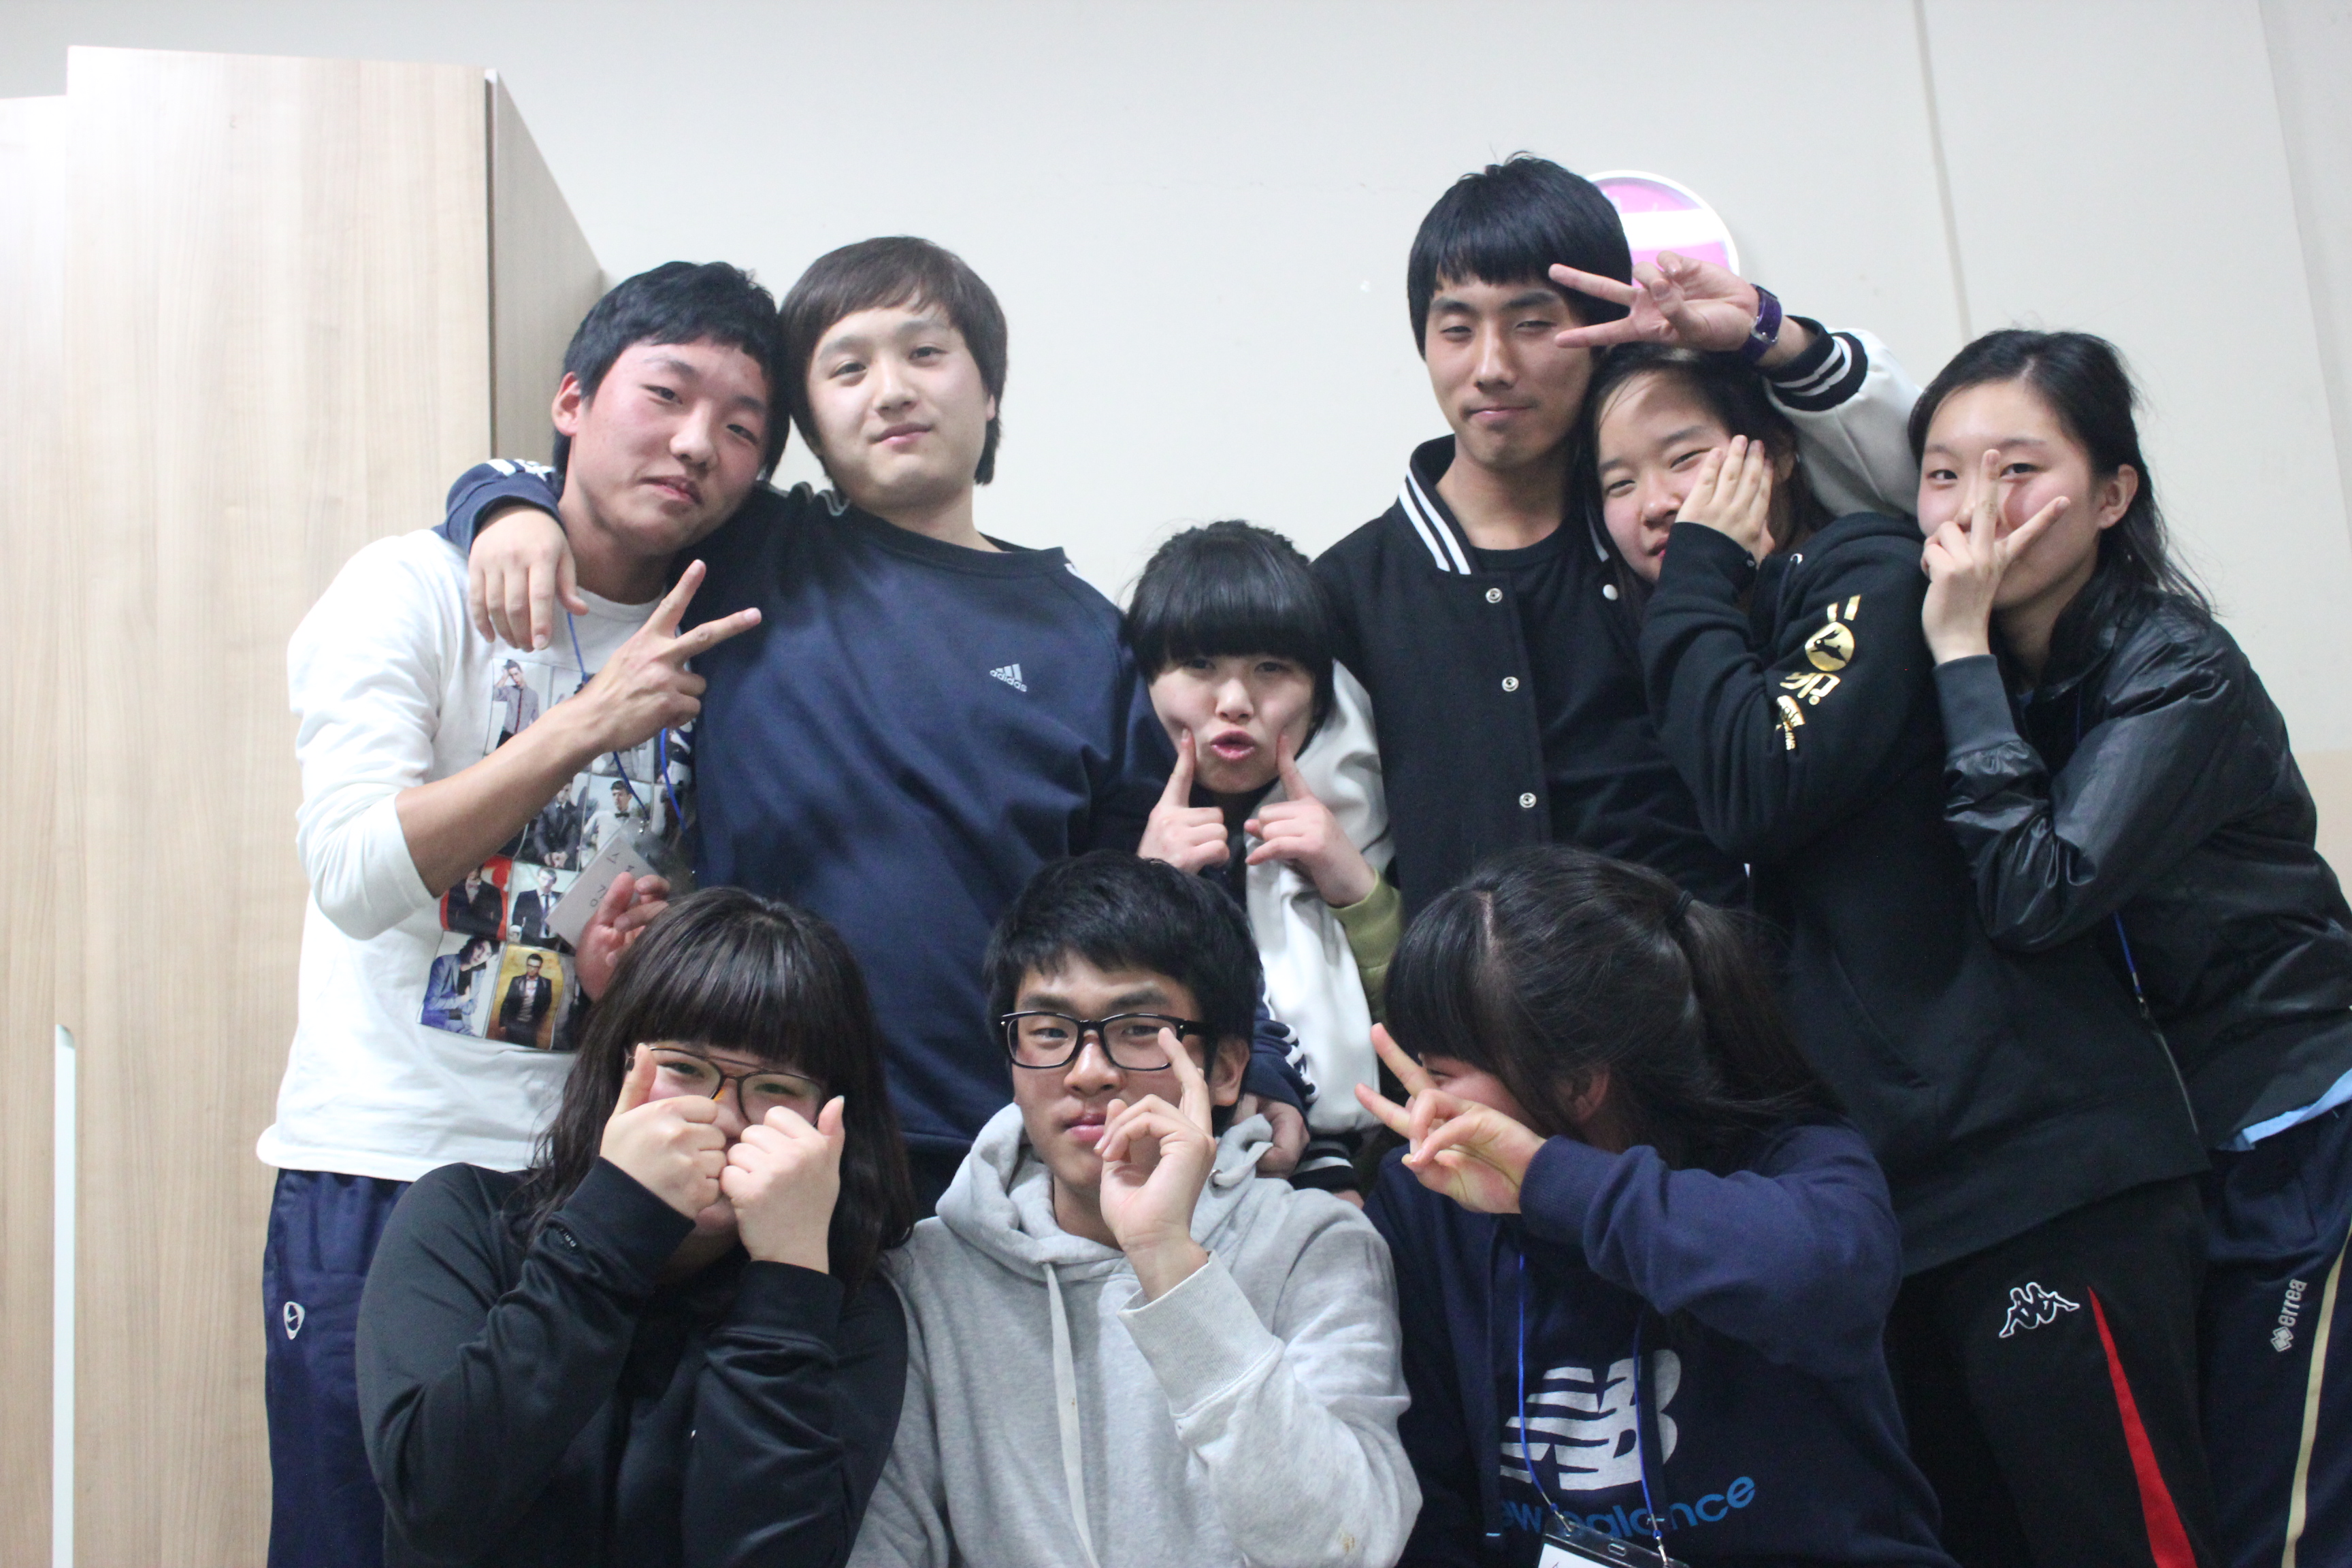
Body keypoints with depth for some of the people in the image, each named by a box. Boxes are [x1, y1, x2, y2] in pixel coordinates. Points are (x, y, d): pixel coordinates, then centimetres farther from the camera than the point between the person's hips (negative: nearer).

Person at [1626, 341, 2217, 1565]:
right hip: (1879, 1179, 8)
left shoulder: (1872, 576, -4)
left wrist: (1701, 581, -8)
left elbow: (1763, 796, -20)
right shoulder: (1719, 646, 18)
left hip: (2041, 1166, -8)